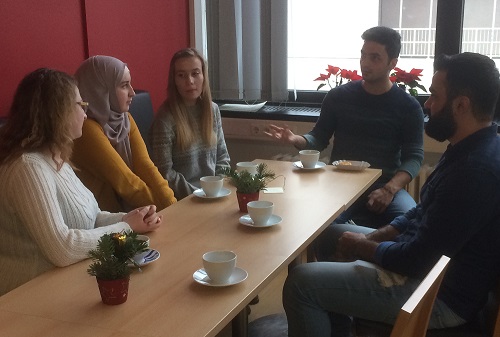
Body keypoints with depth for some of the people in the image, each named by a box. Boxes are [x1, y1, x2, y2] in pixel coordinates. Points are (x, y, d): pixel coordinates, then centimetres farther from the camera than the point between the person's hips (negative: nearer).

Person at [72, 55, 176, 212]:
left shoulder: (125, 119, 7)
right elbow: (125, 182, -15)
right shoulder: (87, 128, -17)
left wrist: (173, 207, -13)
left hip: (131, 212, 7)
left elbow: (145, 166, -2)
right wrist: (164, 209, -8)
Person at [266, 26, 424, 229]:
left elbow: (414, 156, -1)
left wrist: (390, 189, -19)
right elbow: (320, 138, 13)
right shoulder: (339, 96, 8)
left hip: (385, 185, 0)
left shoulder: (409, 107, 4)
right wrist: (296, 140, -11)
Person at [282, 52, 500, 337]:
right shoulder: (472, 150, 5)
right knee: (331, 235, 22)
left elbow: (414, 260, -26)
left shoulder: (476, 171, -29)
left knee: (301, 283, -15)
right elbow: (424, 213, 16)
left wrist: (360, 246, -8)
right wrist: (371, 238, 3)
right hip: (428, 257, 11)